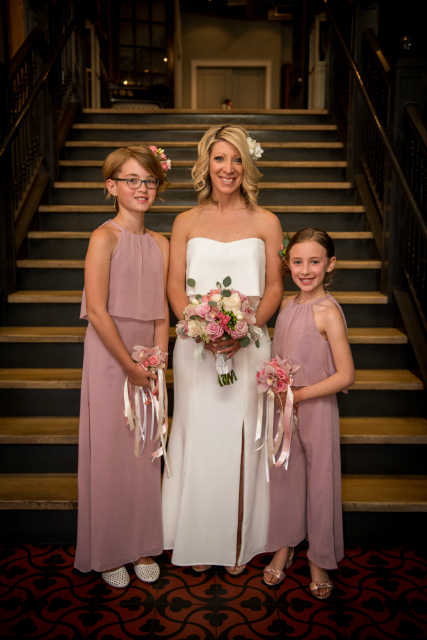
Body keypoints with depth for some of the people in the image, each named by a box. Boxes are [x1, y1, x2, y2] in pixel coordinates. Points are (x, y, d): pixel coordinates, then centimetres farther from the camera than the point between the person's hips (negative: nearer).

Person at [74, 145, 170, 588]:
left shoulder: (161, 244, 7)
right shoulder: (104, 237, -10)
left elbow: (161, 313, 6)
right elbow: (96, 310, -16)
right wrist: (130, 365, -13)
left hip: (146, 357, 5)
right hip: (108, 355, -5)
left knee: (144, 452, 12)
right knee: (108, 451, 5)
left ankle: (140, 545, 30)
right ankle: (107, 552, 25)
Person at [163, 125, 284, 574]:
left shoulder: (266, 223, 4)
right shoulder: (186, 222, 6)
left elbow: (274, 287, 3)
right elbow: (175, 287, 3)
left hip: (248, 347, 0)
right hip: (196, 347, 1)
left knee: (240, 439, 5)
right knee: (198, 437, 6)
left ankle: (238, 543, 25)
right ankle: (198, 541, 26)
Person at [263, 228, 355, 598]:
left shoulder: (328, 312, -19)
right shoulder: (287, 305, 1)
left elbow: (345, 376, -20)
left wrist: (297, 395, -17)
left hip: (316, 408, -5)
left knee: (320, 481, 9)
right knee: (285, 477, 17)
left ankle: (320, 560, 30)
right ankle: (285, 547, 38)